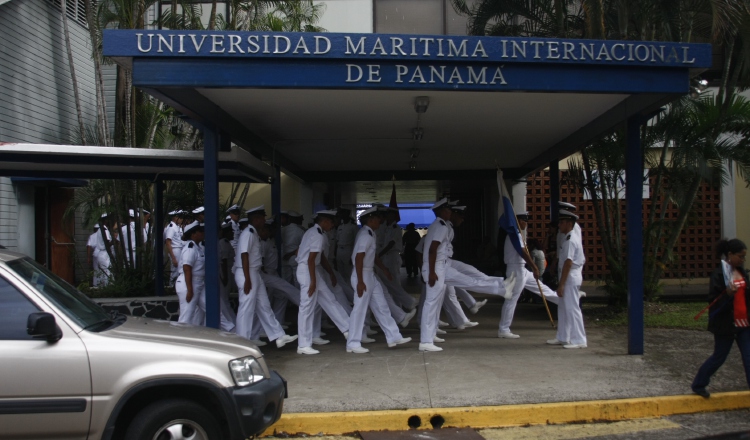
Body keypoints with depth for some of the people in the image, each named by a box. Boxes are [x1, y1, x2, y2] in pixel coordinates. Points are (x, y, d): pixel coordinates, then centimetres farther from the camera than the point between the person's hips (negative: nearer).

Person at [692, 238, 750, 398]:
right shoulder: (719, 274, -13)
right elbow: (714, 302, -15)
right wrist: (728, 294, -32)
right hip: (725, 324, -6)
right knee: (719, 357, 6)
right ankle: (698, 385, 26)